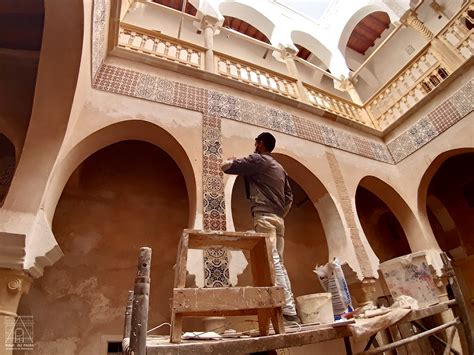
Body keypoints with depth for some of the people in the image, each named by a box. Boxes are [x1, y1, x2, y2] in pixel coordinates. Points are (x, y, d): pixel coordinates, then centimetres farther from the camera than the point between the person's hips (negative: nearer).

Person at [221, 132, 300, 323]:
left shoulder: (258, 160, 0)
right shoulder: (279, 167, 23)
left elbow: (226, 167, 0)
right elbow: (289, 196, 21)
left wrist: (231, 160, 22)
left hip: (264, 217, -8)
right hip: (278, 218, 8)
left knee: (273, 262, -12)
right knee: (278, 263, 8)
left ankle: (288, 311, -14)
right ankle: (290, 311, 9)